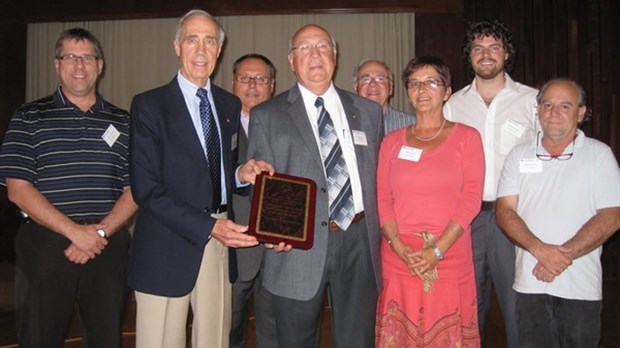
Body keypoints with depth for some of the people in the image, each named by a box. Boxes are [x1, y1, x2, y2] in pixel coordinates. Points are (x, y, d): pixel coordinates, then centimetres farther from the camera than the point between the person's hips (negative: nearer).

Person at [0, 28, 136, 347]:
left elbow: (134, 188, 4)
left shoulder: (122, 122, 9)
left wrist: (100, 231, -11)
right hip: (45, 246, -1)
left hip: (107, 246, 2)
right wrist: (75, 231, -13)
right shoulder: (29, 118, 3)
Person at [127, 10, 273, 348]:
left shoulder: (230, 105, 11)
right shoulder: (149, 104, -4)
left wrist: (241, 174, -4)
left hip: (220, 243, 5)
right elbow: (146, 188, -11)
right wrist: (207, 227, -19)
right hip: (169, 248, -4)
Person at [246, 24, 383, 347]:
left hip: (359, 241, 2)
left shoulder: (368, 111, 12)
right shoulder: (266, 115, 3)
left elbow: (378, 175, 14)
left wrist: (380, 233, 6)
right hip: (298, 246, -2)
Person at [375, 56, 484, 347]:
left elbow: (471, 199, -4)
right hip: (397, 259, 2)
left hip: (450, 256, -1)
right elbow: (382, 198, 5)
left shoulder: (466, 137, 4)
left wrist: (437, 250, -13)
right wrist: (399, 247, -10)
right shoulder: (393, 141, 11)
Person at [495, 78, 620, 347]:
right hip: (530, 284, 2)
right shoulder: (519, 156, 8)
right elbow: (504, 211, 0)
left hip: (581, 287, -1)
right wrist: (540, 249, -16)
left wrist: (564, 254, -15)